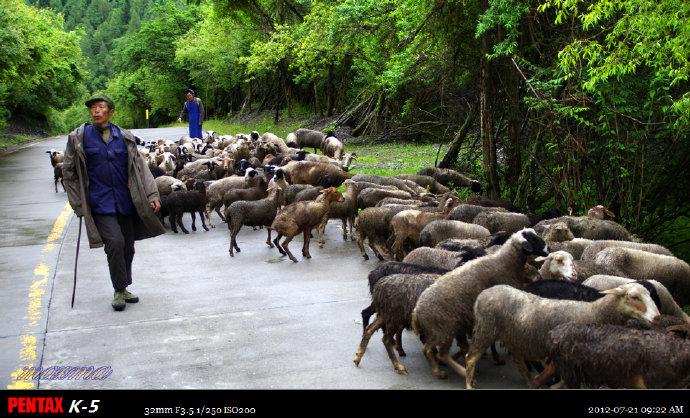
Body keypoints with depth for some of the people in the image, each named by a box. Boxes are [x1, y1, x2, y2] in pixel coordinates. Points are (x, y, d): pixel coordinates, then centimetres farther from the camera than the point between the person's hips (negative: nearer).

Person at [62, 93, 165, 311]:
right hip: (100, 203, -3)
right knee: (115, 242, -16)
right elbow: (68, 172, 8)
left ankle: (124, 288, 26)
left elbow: (140, 167, 8)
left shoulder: (124, 137, 7)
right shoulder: (78, 138, 2)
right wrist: (78, 203, 5)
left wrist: (152, 195, 0)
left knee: (127, 246, 8)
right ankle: (119, 291, 0)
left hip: (125, 201, 3)